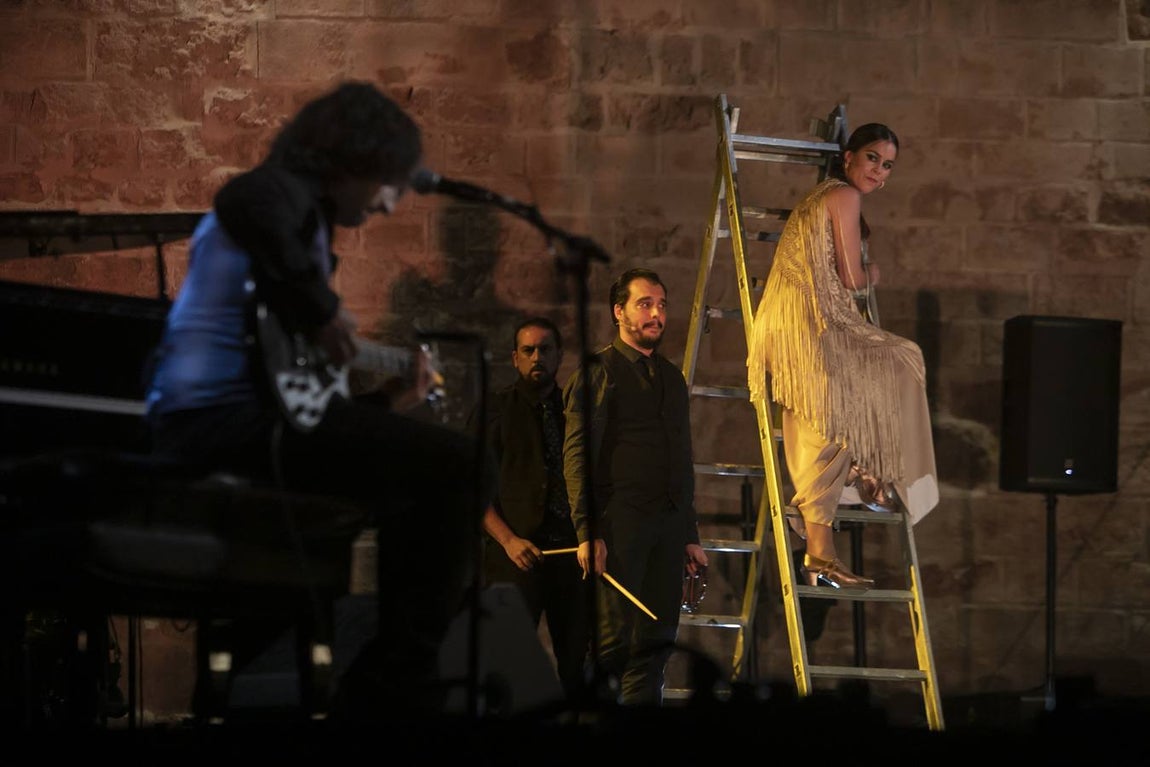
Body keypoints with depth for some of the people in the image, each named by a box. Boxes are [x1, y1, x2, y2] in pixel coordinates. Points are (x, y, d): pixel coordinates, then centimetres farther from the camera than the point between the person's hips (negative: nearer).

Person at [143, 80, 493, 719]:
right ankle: (391, 693, -9)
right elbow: (243, 204, -31)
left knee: (422, 479, 23)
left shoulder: (297, 209, 28)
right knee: (456, 468, -15)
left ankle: (382, 690, 24)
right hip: (234, 409, -11)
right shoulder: (292, 187, -4)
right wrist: (320, 307, -23)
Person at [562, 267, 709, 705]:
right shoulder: (597, 372, 0)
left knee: (657, 638, 3)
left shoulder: (671, 378, 21)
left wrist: (690, 535, 18)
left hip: (669, 522, 6)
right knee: (614, 636, -10)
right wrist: (587, 533, -15)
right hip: (619, 520, -6)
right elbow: (577, 456, -7)